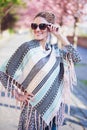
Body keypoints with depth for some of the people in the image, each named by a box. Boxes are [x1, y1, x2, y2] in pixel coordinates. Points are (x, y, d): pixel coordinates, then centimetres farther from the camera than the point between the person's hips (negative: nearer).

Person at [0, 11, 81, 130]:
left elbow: (76, 58, -4)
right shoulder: (27, 47, -11)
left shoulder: (55, 49, 4)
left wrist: (60, 35, -6)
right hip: (34, 106, -4)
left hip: (55, 106, 5)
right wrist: (17, 95, -7)